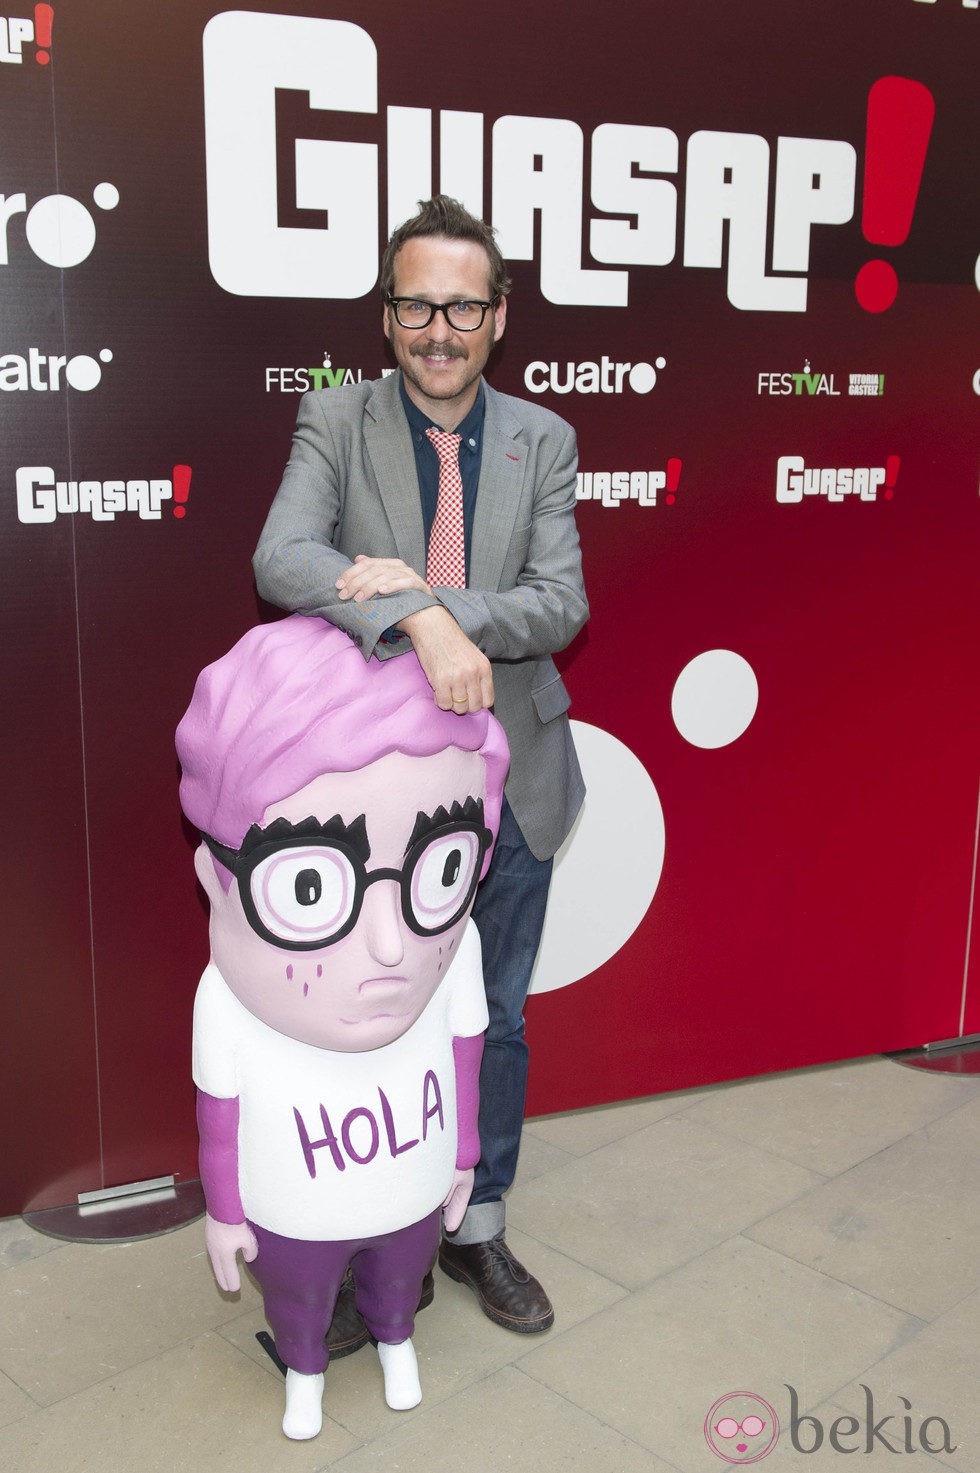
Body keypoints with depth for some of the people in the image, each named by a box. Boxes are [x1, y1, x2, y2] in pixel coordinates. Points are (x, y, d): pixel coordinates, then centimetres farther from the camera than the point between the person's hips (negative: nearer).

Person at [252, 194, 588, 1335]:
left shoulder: (542, 440, 1)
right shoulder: (334, 422, -5)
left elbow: (562, 603, -10)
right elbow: (279, 560, -22)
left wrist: (425, 590, -25)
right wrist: (421, 618, -38)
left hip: (508, 780, 3)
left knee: (497, 1020, 16)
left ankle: (478, 1231, 38)